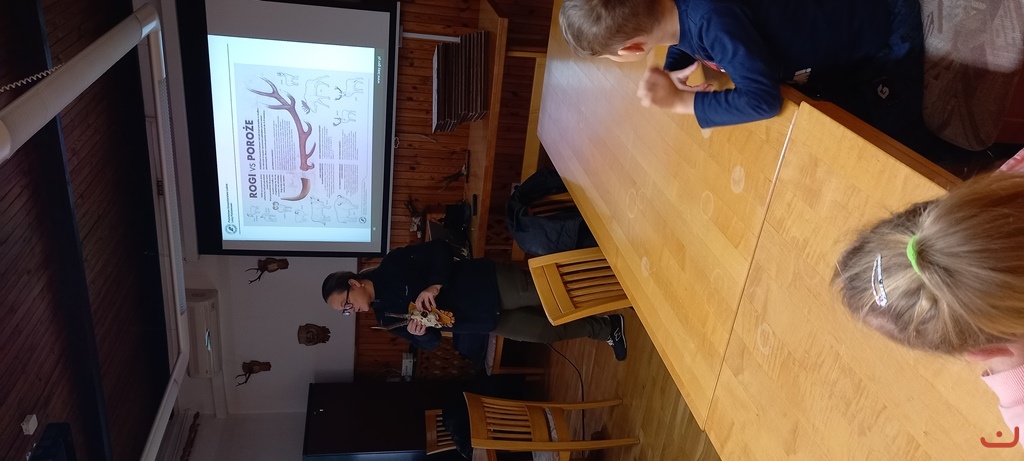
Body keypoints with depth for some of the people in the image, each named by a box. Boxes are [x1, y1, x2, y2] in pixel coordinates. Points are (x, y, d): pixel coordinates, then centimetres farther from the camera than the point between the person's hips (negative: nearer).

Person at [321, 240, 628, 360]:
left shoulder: (392, 265, -13)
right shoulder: (386, 318, 2)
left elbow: (440, 249, -13)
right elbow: (429, 342, 4)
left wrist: (434, 285, -29)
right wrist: (418, 333, -20)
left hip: (491, 285, -5)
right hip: (488, 322, 5)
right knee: (547, 332, 3)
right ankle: (606, 329, 20)